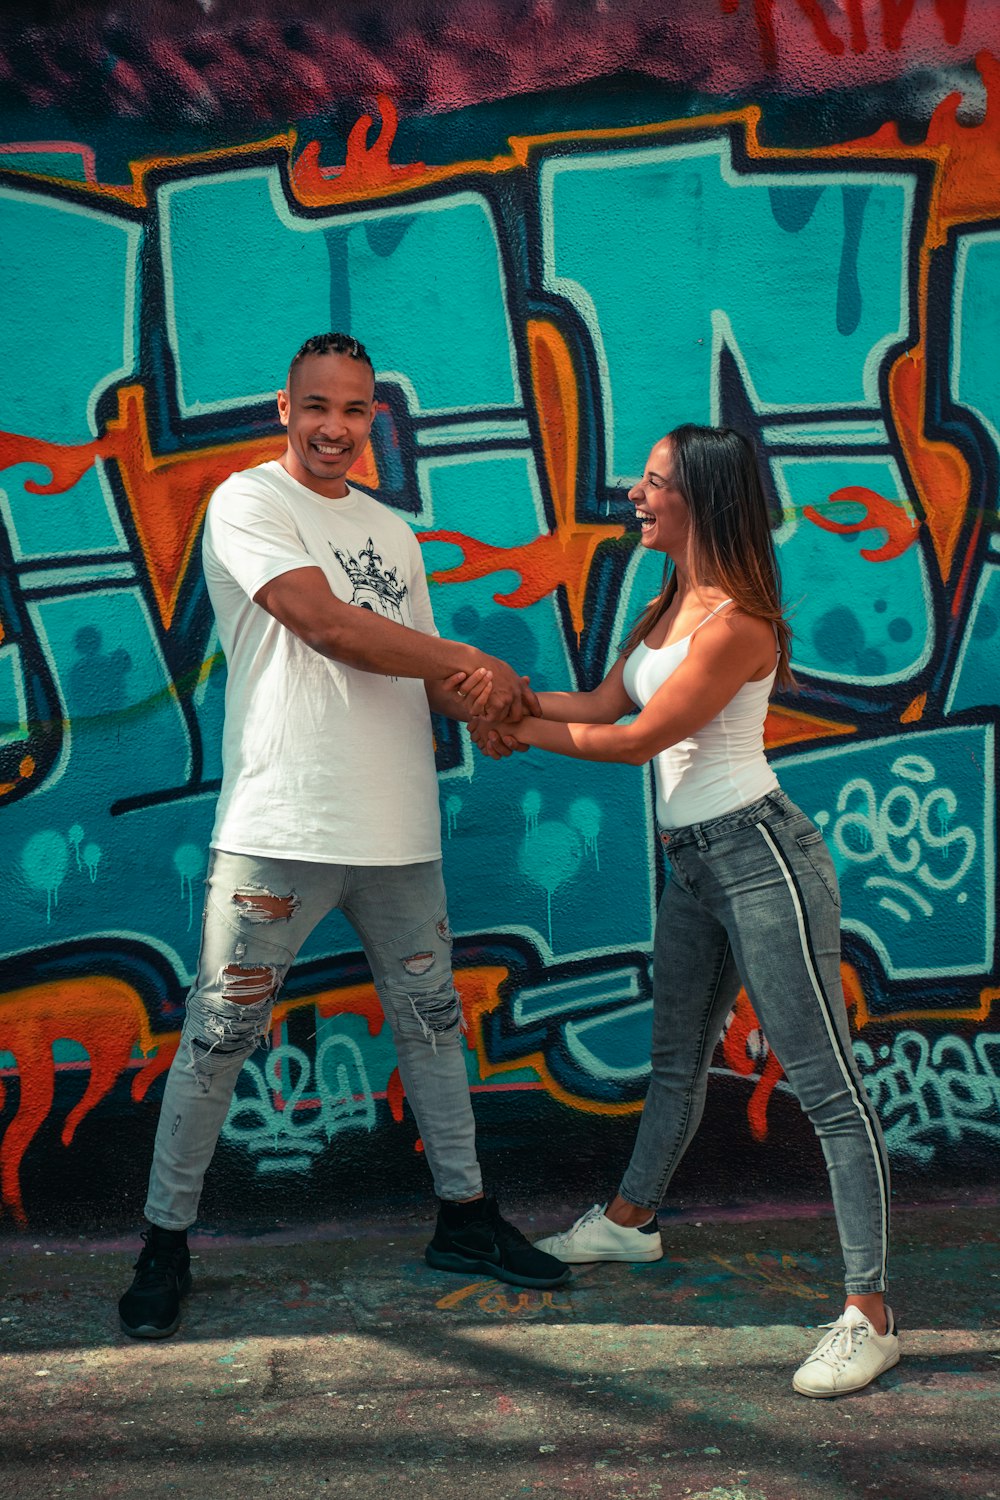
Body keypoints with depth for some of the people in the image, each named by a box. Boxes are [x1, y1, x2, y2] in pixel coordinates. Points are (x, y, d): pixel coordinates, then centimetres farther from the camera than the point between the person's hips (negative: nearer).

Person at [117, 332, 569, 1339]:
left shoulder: (392, 532, 17)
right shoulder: (246, 504, -4)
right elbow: (327, 625, -16)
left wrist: (477, 697, -7)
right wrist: (473, 663, -10)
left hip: (398, 831, 7)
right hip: (281, 829, -6)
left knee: (431, 1021, 15)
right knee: (218, 1038, 0)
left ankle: (463, 1217, 30)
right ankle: (166, 1239, 16)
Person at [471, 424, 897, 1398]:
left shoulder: (736, 622, -17)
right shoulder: (670, 607, 13)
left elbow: (639, 738, -15)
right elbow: (603, 703, 13)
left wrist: (521, 731, -5)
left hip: (757, 856, -10)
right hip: (692, 862, 10)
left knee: (825, 1083, -6)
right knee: (677, 1057, 24)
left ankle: (869, 1315, -2)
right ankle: (631, 1220, 42)